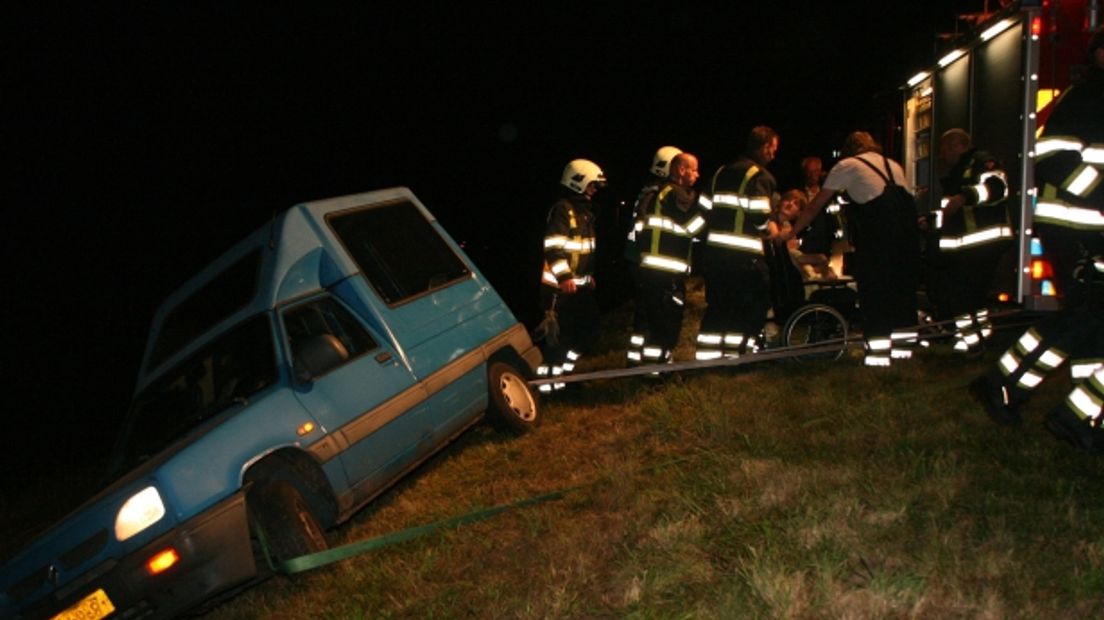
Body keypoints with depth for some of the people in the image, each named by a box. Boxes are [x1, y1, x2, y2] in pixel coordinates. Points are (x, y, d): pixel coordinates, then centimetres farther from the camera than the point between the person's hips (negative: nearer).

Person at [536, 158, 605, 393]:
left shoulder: (585, 210, 18)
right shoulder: (562, 209, -13)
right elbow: (553, 246, -23)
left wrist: (589, 274, 28)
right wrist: (564, 276, -27)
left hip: (580, 283, 10)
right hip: (559, 284, -10)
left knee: (589, 325, 12)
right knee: (557, 332, -7)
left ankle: (563, 368, 24)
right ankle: (546, 377, 2)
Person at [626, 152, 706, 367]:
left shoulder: (651, 194, 17)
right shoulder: (677, 195, -11)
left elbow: (638, 229, 19)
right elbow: (694, 225, -15)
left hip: (646, 268, 9)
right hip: (668, 272, -9)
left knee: (645, 317, 15)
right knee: (667, 322, -2)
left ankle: (636, 362, 21)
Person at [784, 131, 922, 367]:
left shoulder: (846, 165, 12)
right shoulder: (893, 164, 27)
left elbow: (815, 206, 14)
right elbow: (900, 196, 21)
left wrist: (791, 233, 23)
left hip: (878, 231, -5)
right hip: (907, 222, 5)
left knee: (873, 288, 3)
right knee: (903, 284, 16)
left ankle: (878, 350, 4)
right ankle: (904, 341, 23)